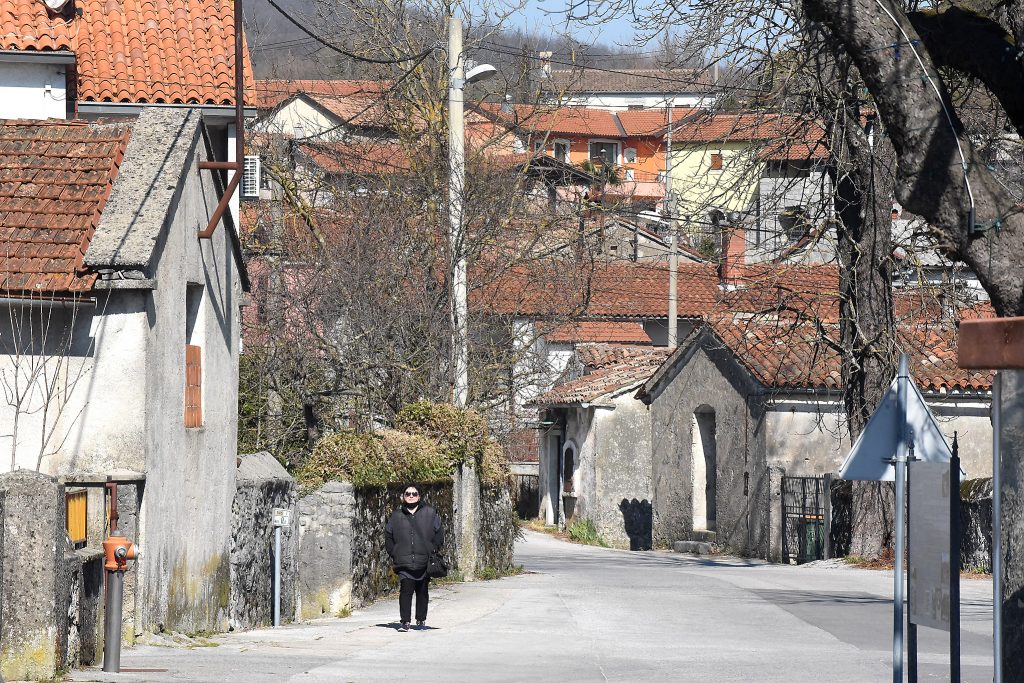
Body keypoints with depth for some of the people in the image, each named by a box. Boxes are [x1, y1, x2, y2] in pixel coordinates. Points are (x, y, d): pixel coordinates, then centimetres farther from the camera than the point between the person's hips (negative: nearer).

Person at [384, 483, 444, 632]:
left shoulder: (430, 513, 6)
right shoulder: (396, 516, 9)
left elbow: (439, 532, 10)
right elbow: (388, 536, 16)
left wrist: (434, 550, 1)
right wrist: (393, 553, 6)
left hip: (424, 562, 1)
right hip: (404, 562, -1)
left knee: (422, 592, 9)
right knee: (405, 591, -12)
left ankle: (421, 620, 20)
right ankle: (405, 621, -13)